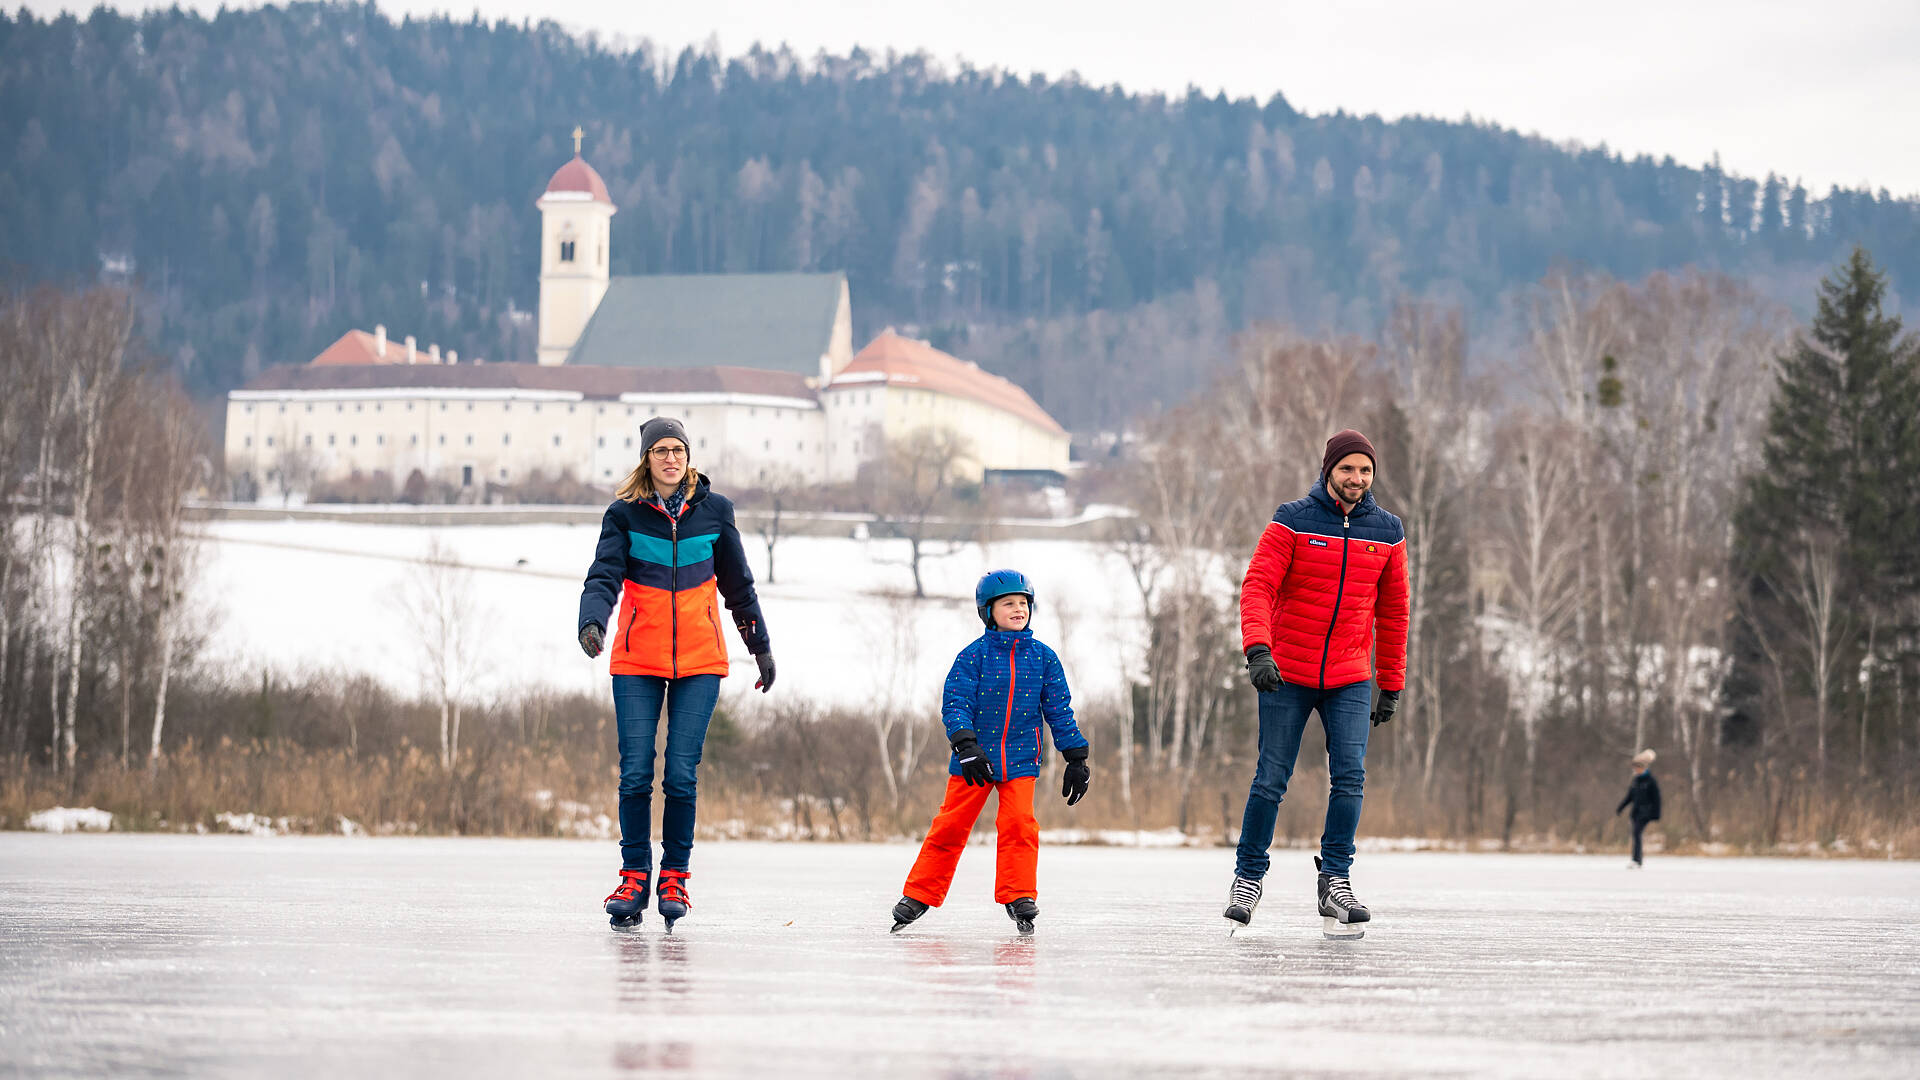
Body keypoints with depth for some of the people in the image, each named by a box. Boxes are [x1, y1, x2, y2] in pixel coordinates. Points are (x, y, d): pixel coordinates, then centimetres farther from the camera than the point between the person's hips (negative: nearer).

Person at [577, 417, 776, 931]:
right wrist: (592, 621, -32)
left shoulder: (713, 509, 4)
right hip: (637, 659, 0)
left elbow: (737, 584, 14)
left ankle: (674, 877, 7)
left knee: (682, 773, -6)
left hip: (699, 659, 0)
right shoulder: (625, 513, -1)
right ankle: (634, 878, 6)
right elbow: (605, 575, -12)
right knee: (635, 773, -6)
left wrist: (760, 646, 19)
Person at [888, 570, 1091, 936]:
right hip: (974, 759, -2)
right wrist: (966, 744, -23)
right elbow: (955, 703, -9)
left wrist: (1076, 758, 7)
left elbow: (1059, 711, 9)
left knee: (1019, 824, -11)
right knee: (951, 825, 0)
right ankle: (919, 895, 10)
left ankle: (1018, 897, 0)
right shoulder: (974, 655, -4)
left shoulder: (1043, 658, 4)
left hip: (1020, 758, 2)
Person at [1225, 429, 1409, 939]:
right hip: (1287, 675, -2)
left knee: (1350, 777, -10)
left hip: (1351, 680, 2)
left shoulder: (1386, 532, 5)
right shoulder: (1292, 522, -6)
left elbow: (1392, 611, 13)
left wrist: (1392, 684, 14)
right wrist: (1257, 650, -29)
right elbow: (1257, 587, -14)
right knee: (1271, 781, 1)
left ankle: (1335, 879, -1)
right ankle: (1248, 877, 16)